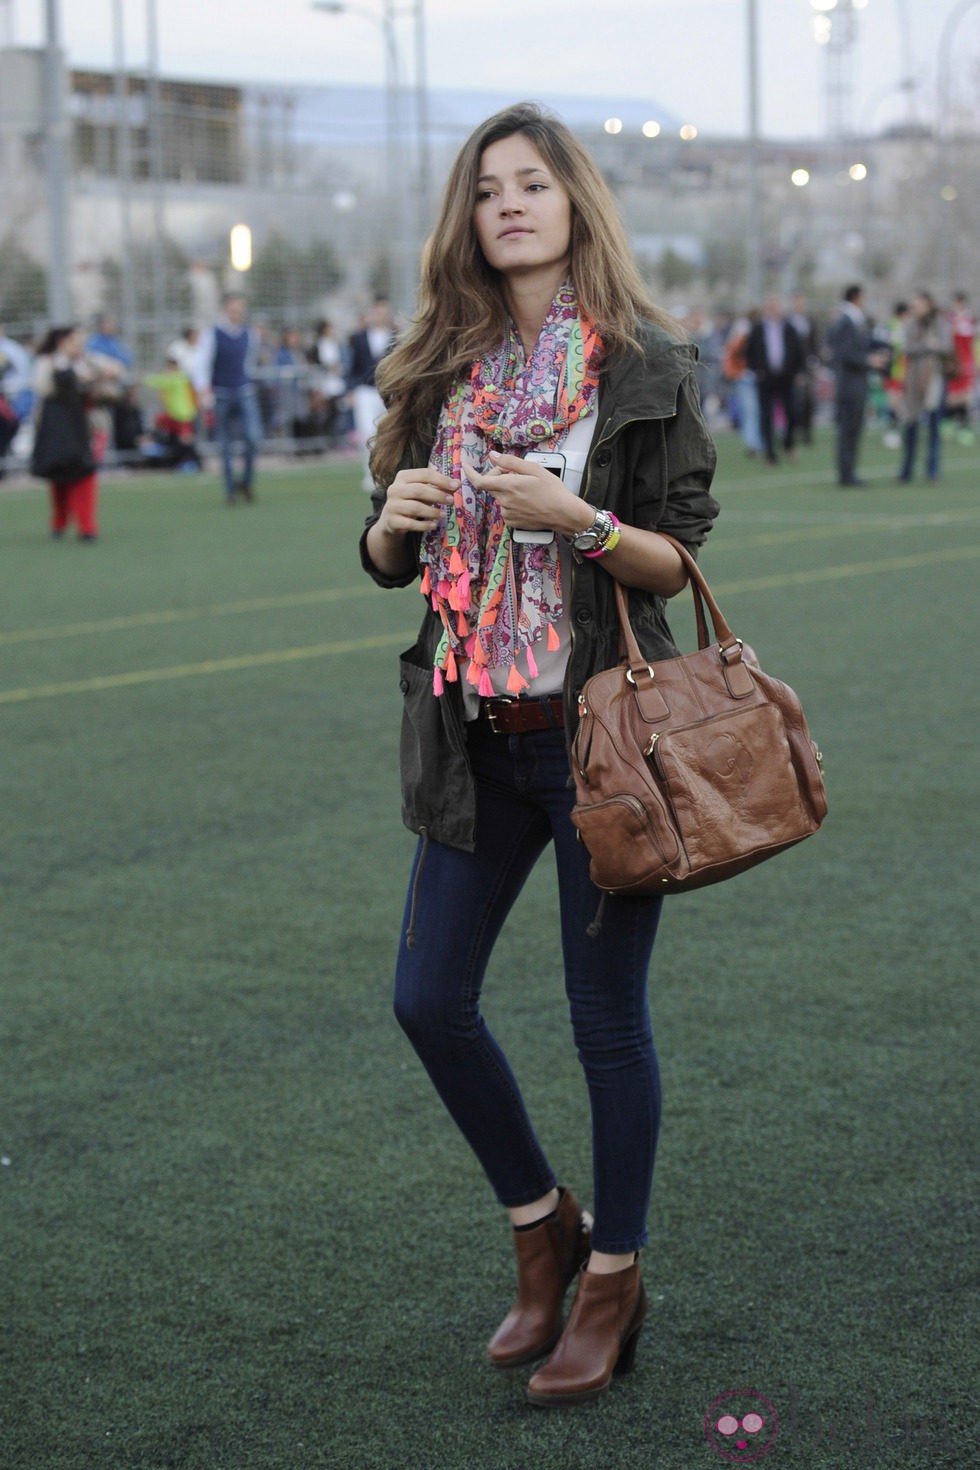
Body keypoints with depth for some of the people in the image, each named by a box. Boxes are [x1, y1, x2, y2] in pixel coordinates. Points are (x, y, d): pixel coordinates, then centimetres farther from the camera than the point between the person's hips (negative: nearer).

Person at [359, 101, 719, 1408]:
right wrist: (395, 519, -10)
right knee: (430, 1000, 6)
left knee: (606, 1017, 3)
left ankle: (615, 1277, 21)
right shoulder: (440, 371, 7)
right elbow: (387, 558, 12)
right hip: (478, 735, 5)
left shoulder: (646, 367, -4)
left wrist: (577, 519, -21)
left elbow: (678, 560, -5)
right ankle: (542, 1226, 28)